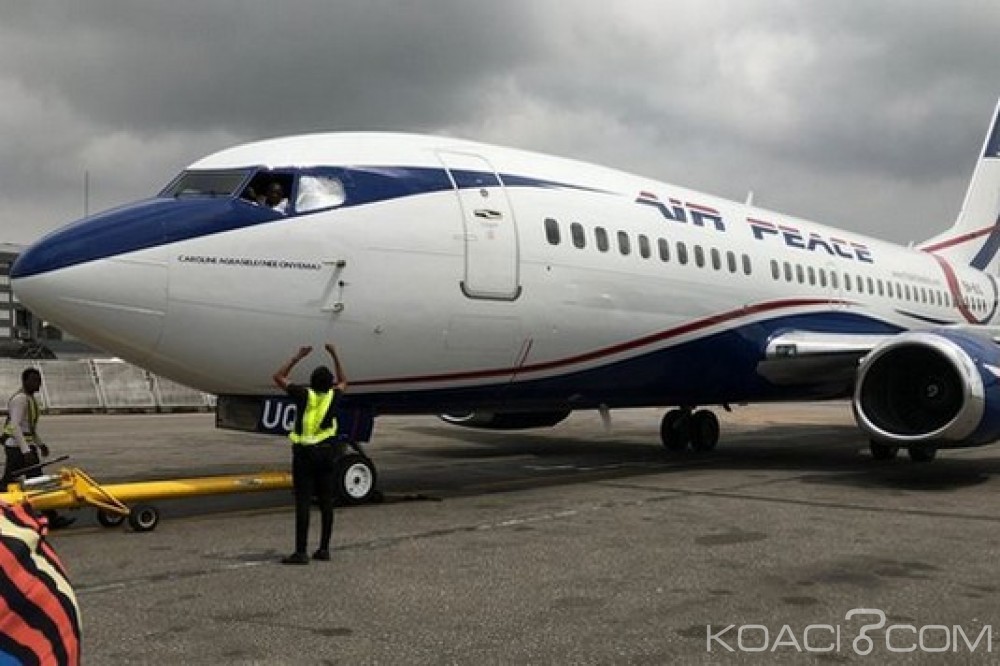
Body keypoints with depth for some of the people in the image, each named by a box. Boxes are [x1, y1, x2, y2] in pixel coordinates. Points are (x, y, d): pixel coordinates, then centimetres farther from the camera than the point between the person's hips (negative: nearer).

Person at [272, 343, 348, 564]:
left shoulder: (305, 394, -7)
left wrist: (298, 356, 9)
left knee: (303, 503, -5)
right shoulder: (332, 396, 1)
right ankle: (324, 549, 12)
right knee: (326, 502, 8)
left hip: (304, 453, -3)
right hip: (327, 453, 3)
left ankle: (301, 552, -6)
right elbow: (343, 382, 25)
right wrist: (335, 356, 27)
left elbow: (278, 377, 5)